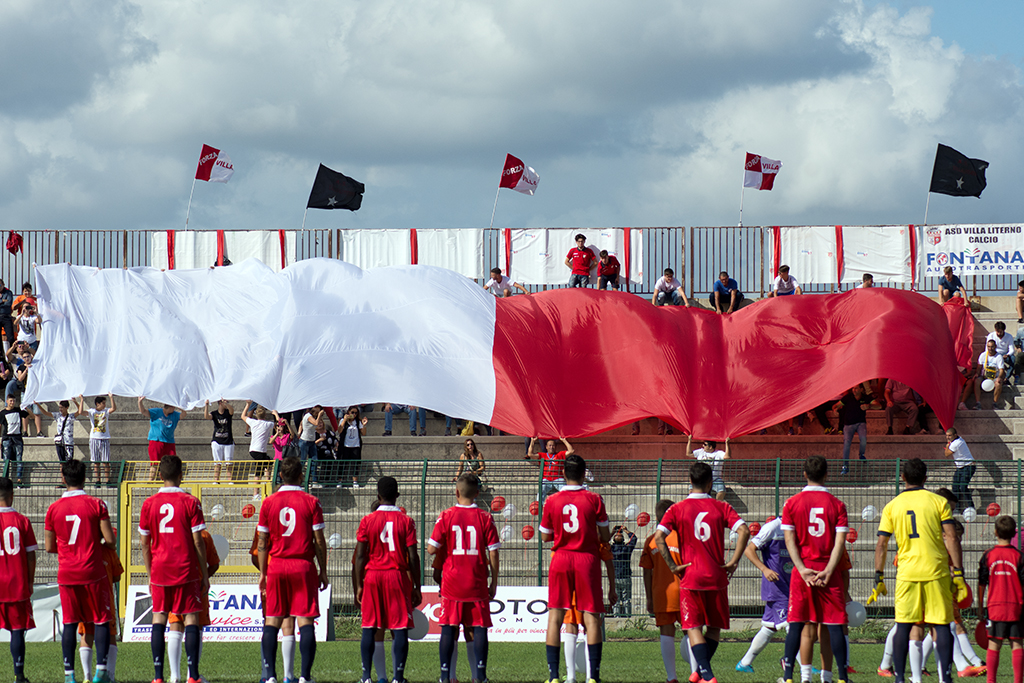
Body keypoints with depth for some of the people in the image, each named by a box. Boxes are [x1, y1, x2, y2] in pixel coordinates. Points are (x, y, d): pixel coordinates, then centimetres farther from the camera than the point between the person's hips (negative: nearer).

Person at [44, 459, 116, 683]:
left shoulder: (54, 509, 1)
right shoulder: (96, 505, -6)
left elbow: (50, 547, 6)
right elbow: (110, 540, -8)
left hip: (66, 574, 2)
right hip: (92, 572, -2)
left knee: (70, 623, 7)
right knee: (101, 620, 5)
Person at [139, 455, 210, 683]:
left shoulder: (149, 504, 3)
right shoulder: (190, 502, -5)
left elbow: (145, 544, 6)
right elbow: (197, 541, -5)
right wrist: (205, 574, 2)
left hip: (159, 570, 2)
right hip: (186, 570, -2)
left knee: (158, 619, 6)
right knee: (191, 619, 0)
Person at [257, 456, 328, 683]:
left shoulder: (268, 503, 2)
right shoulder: (311, 502, -2)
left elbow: (262, 543, 4)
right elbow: (319, 541, -2)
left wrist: (262, 573, 12)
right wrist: (323, 571, 6)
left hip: (277, 567, 2)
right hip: (304, 567, -2)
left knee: (272, 621, 5)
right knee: (305, 621, -1)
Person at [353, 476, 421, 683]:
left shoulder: (367, 521, 0)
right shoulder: (406, 521, -1)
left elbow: (360, 556, -1)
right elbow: (413, 557, -3)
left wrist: (358, 586, 6)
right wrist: (416, 587, 5)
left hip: (373, 575, 1)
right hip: (398, 576, -1)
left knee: (369, 628, 7)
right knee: (400, 628, 0)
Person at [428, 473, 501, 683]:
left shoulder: (446, 516, -3)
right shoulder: (485, 517, -2)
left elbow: (432, 549, -5)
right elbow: (493, 554, -3)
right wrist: (494, 582, 7)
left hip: (452, 584, 0)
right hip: (477, 584, 0)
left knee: (449, 629, 5)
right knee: (479, 627, 3)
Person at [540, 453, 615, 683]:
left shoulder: (552, 501, 0)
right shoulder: (594, 500, -4)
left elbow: (545, 537, 8)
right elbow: (605, 536, 1)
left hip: (561, 560, 1)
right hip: (587, 559, -1)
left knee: (555, 616, 4)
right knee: (591, 617, 1)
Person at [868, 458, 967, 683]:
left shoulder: (892, 506, 5)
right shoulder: (938, 502, 0)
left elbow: (881, 544, 4)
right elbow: (951, 539, -5)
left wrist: (879, 578, 9)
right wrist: (958, 573, -2)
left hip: (906, 572, 1)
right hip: (936, 571, -1)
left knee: (903, 626, 5)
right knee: (942, 625, 3)